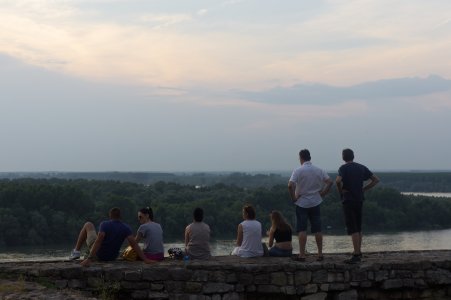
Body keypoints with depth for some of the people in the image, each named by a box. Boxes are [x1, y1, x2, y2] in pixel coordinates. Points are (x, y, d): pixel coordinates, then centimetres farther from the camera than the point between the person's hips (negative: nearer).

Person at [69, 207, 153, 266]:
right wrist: (145, 259, -26)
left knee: (88, 225, 16)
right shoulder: (126, 228, -13)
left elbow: (98, 241, -34)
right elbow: (134, 244, -24)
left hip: (98, 255, -3)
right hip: (112, 257, 4)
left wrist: (89, 259, -40)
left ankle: (76, 251, 20)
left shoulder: (104, 224, -22)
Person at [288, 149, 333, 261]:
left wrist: (293, 197, -9)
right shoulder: (318, 170, 3)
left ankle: (302, 254, -4)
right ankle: (320, 253, 9)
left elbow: (290, 185, -21)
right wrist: (322, 193, 5)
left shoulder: (298, 171, -10)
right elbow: (330, 182, -2)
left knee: (302, 229, 0)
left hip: (302, 203, -3)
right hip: (315, 203, 3)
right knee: (317, 229, 8)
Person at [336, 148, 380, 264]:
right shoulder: (361, 167, 9)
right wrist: (364, 189, 9)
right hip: (359, 199, 6)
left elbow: (338, 181, -28)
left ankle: (356, 255, -11)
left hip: (348, 200, -6)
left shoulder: (343, 168, -9)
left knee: (353, 229, -7)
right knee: (358, 228, 16)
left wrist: (340, 191, -10)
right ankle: (358, 251, 22)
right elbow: (376, 180, 10)